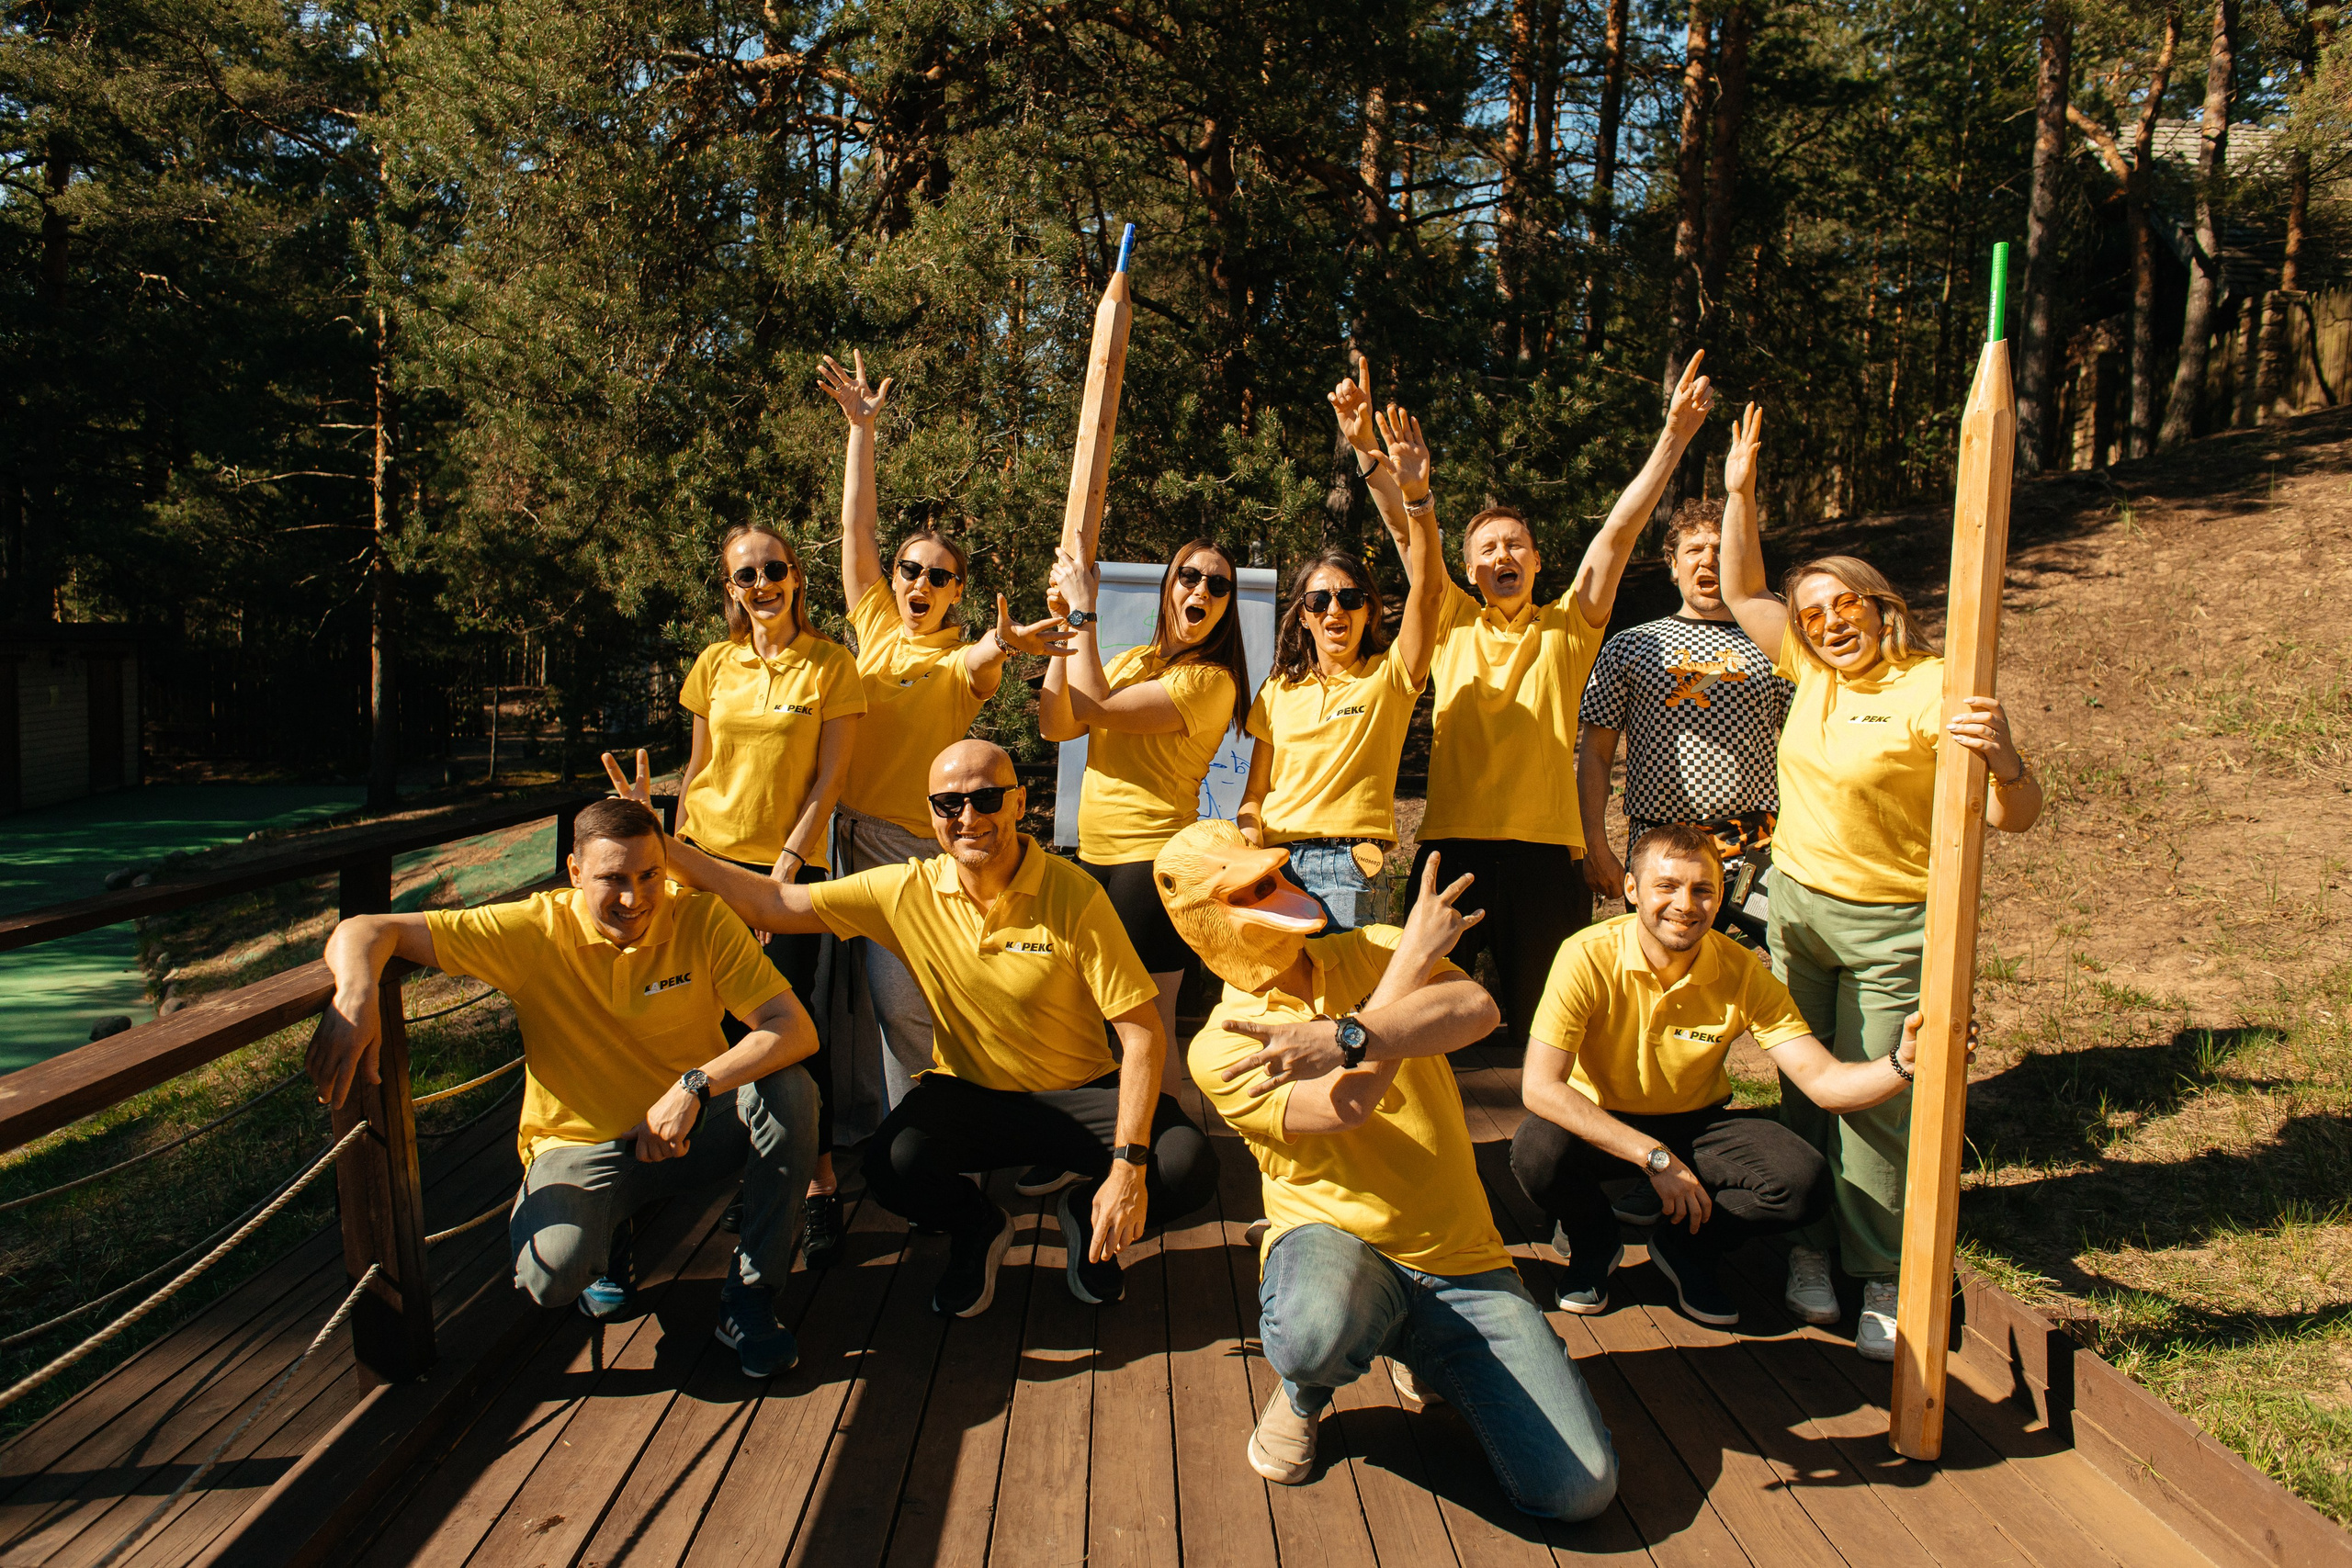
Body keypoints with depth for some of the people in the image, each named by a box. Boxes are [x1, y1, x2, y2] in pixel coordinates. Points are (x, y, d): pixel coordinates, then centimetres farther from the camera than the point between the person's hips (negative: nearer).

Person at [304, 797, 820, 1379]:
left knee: (790, 1091, -29)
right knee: (552, 1274, -31)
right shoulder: (535, 932, -14)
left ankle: (748, 1298, -9)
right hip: (582, 1144, -1)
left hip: (693, 1127, 1)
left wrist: (696, 1086, -36)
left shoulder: (702, 919, -13)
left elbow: (794, 1028, -21)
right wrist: (355, 993, -38)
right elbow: (369, 931, -14)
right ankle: (606, 1240, 11)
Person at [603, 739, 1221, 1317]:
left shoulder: (1074, 896, -16)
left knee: (1187, 1168, -27)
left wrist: (1129, 1164, -25)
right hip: (967, 1095, 2)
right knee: (893, 1168, -30)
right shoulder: (907, 892, -8)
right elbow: (770, 902, -4)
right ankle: (976, 1230, 7)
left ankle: (1087, 1217, 9)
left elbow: (1143, 1033, -16)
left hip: (1080, 1094, -1)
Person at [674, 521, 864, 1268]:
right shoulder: (716, 664, 8)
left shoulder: (831, 665, -4)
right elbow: (695, 770, 13)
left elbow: (829, 777, -6)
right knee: (725, 1018, 7)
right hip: (709, 859, 4)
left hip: (789, 863, -4)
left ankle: (819, 1184, 1)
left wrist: (785, 864, -12)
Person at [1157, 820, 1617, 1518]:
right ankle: (1306, 1394, 1)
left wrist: (1344, 1038, -30)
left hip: (1459, 1257, 3)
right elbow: (1344, 1104, -20)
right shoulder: (1220, 1048, -3)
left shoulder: (1374, 950, 6)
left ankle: (1421, 1352, 19)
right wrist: (1415, 954, -12)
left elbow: (1478, 1009, -15)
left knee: (1579, 1489, -10)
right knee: (1315, 1334, -42)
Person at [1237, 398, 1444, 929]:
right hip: (1275, 865, 3)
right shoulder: (1279, 690, 15)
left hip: (1348, 867, -3)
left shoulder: (1389, 677, 5)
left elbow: (1428, 589, -11)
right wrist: (1251, 847, -5)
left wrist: (1416, 497, -24)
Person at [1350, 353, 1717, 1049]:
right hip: (1452, 842, 0)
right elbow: (1406, 532, 3)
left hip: (1545, 848, 0)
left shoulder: (1567, 627, 11)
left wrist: (1675, 436, -6)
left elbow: (1620, 530, 2)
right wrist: (1364, 446, -7)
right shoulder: (1453, 624, 12)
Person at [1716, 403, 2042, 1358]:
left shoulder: (1934, 688, -15)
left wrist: (2001, 758, -41)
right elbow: (1741, 594, 17)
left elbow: (2015, 817, -19)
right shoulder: (1814, 669, 3)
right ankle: (1810, 1245, 24)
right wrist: (1740, 492, 9)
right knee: (1804, 1086, 11)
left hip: (1891, 927, -5)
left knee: (1872, 1098, -3)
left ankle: (1882, 1279, 9)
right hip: (1795, 906, 6)